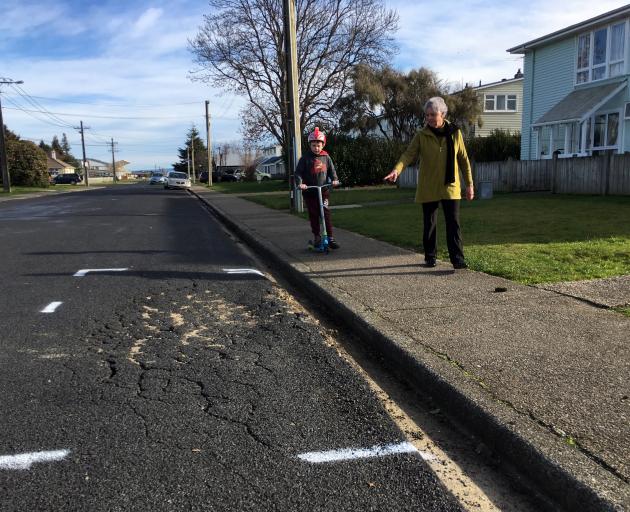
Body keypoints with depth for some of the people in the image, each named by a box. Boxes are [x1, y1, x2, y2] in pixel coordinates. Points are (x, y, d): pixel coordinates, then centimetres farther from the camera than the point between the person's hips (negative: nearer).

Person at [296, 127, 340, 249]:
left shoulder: (326, 157, 4)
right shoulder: (305, 158, -4)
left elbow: (331, 169, 10)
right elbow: (298, 172, -7)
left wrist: (334, 179, -9)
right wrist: (299, 183, -24)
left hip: (323, 190, 1)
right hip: (309, 192, -1)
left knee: (326, 213, -4)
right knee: (313, 215, 5)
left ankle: (330, 238, -1)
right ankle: (316, 236, 17)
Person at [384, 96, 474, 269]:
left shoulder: (455, 133, 0)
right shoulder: (421, 135, -3)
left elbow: (463, 159, 6)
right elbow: (409, 154, -14)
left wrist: (469, 184, 5)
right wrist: (397, 170, -33)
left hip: (450, 187, 0)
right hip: (428, 188, 0)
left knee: (453, 223, -4)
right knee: (429, 224, 9)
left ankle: (458, 259, 0)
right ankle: (430, 257, 22)